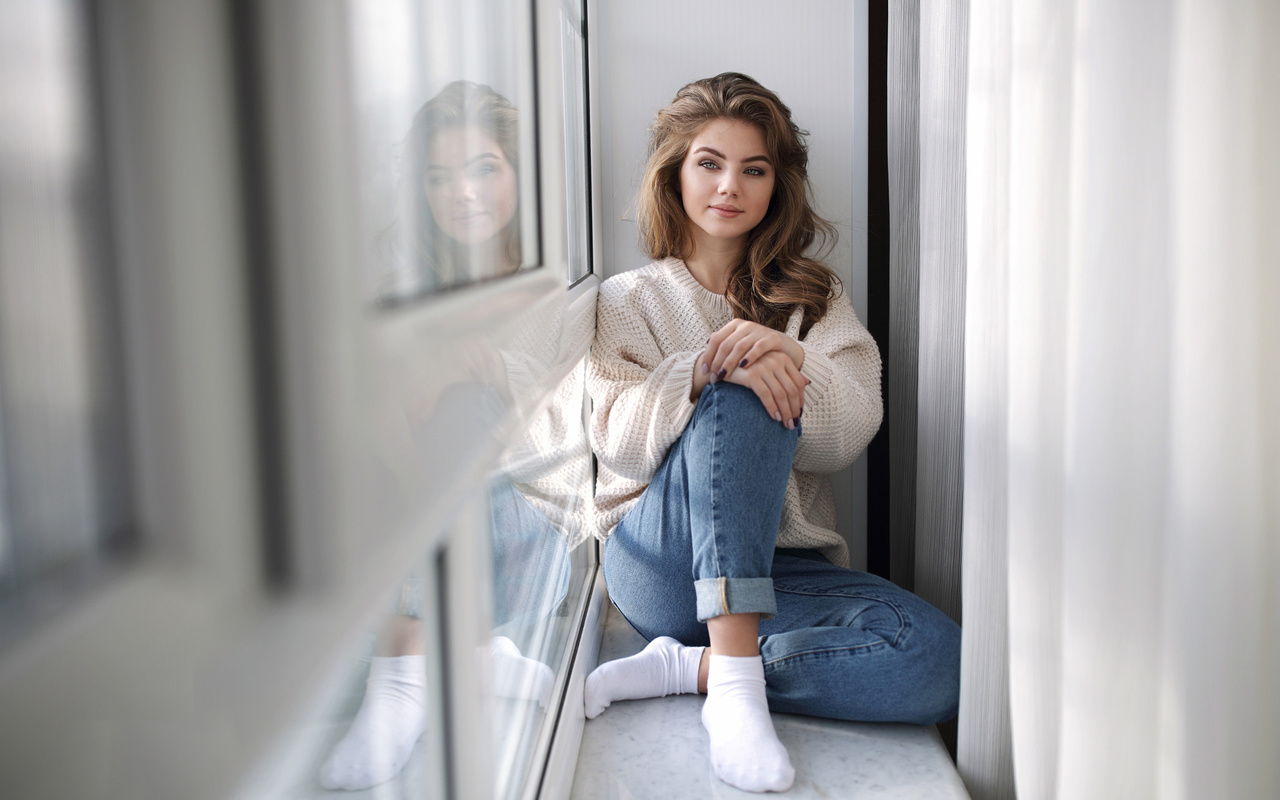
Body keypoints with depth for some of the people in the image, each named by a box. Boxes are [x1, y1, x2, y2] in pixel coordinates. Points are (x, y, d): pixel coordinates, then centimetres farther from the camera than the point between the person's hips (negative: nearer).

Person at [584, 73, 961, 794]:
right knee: (741, 401, -31)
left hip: (783, 568, 3)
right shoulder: (630, 300, 11)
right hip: (661, 563, -2)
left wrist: (788, 357, -22)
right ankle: (738, 678, -35)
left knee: (943, 660, -25)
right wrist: (707, 368, -24)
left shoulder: (815, 296, 16)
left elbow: (850, 435, -1)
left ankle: (688, 666, -17)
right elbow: (619, 442, -6)